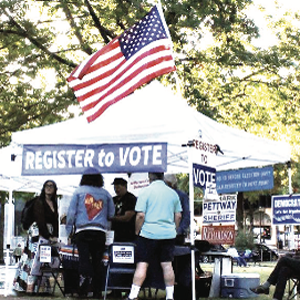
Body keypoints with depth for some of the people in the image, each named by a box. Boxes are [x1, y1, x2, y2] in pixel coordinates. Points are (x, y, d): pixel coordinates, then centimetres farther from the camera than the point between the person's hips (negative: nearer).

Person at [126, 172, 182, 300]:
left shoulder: (145, 192, -5)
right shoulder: (173, 193, 9)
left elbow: (140, 215, -10)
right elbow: (178, 216, 11)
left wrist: (137, 231, 1)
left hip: (148, 233, -4)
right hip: (168, 234, 4)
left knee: (142, 264, -3)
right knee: (167, 264, 7)